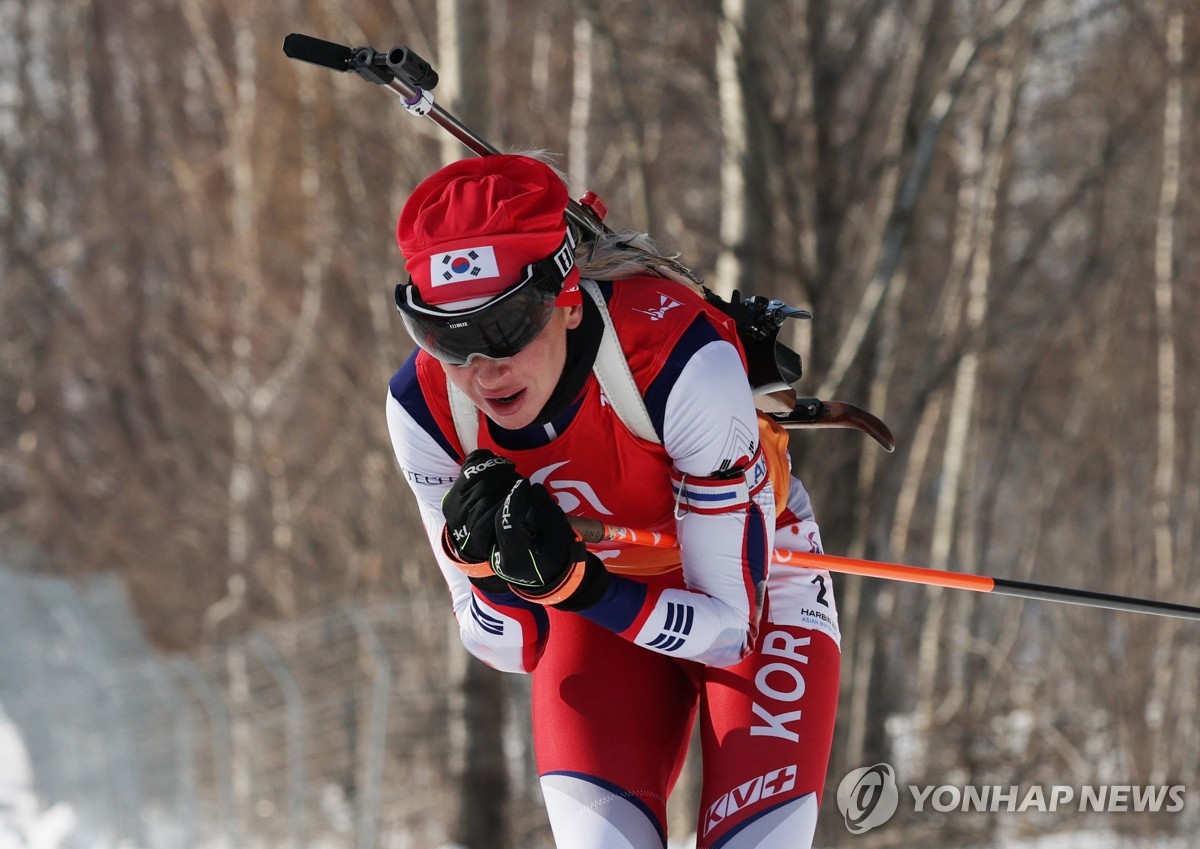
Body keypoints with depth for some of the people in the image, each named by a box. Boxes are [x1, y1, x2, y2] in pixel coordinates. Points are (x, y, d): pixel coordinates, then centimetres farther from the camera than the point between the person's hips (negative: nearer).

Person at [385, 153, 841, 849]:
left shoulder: (682, 359, -37)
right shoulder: (426, 408, -24)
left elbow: (730, 626, -28)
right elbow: (509, 647, -13)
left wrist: (571, 584, -42)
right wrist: (484, 563, -35)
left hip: (754, 590, -2)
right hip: (595, 604, 2)